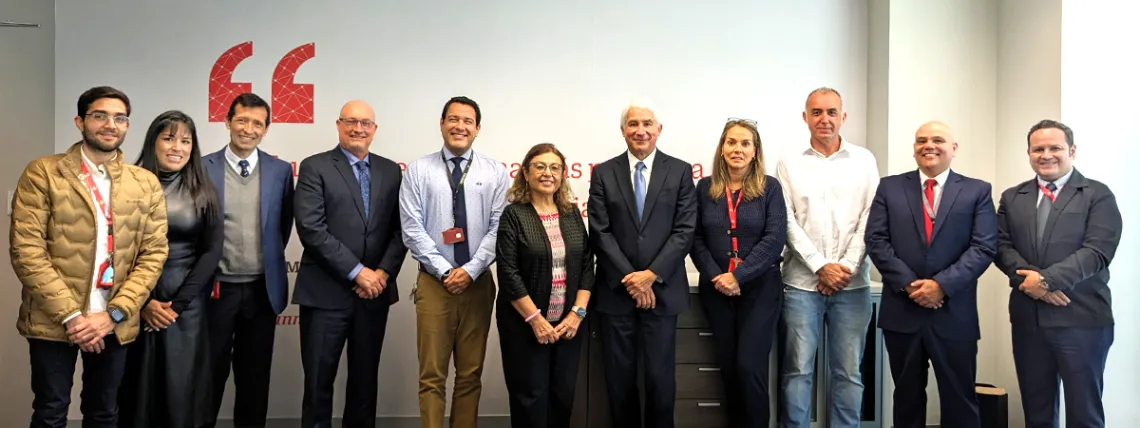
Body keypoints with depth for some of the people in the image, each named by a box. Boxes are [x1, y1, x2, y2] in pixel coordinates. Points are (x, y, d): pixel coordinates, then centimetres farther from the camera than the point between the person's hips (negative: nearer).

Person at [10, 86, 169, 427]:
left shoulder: (146, 184, 6)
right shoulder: (42, 174, -3)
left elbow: (154, 253, 1)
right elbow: (26, 250, -9)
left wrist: (114, 314, -9)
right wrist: (70, 315, -14)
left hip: (114, 324, 3)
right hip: (54, 321, -2)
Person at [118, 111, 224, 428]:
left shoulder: (202, 193, 3)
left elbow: (212, 251, 0)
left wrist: (177, 303, -7)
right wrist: (143, 301, -10)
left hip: (187, 305, 1)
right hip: (137, 304, 0)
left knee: (182, 386, 5)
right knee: (139, 386, 8)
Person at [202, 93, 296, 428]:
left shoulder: (281, 170, 1)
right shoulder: (203, 167, -3)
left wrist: (270, 258, 11)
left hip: (262, 289, 2)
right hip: (217, 288, -1)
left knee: (256, 374, 12)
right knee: (210, 371, 9)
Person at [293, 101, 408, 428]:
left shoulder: (391, 170, 10)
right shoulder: (315, 167, -2)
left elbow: (400, 229, 7)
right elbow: (311, 228, -13)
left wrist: (384, 272, -8)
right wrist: (356, 272, -15)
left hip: (374, 292, 4)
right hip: (326, 293, -3)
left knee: (365, 381, 13)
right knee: (318, 382, 5)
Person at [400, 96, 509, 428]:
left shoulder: (495, 172, 4)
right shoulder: (418, 170, 2)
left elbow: (499, 228, -2)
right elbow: (412, 229, -4)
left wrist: (470, 270, -11)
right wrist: (445, 271, -10)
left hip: (478, 283, 1)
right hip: (434, 282, -1)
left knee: (471, 374, 9)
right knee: (432, 375, 1)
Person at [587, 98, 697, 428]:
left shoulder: (680, 171, 4)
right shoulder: (603, 173, 5)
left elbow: (685, 231, -3)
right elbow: (600, 233, -2)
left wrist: (652, 274, -13)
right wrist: (630, 279, -11)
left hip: (662, 290, -1)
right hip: (616, 290, 1)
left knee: (660, 377, 5)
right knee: (619, 377, 9)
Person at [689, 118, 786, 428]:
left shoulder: (770, 187, 0)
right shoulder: (705, 188, 6)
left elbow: (775, 238, -9)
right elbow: (696, 239, 4)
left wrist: (738, 275, -17)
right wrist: (715, 276, -10)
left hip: (759, 288, -2)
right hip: (716, 289, 3)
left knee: (750, 367, -8)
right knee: (728, 368, 8)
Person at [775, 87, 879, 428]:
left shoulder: (864, 161, 7)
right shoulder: (789, 164, 5)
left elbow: (869, 219, 2)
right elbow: (787, 222, -1)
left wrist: (846, 267, -8)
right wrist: (821, 266, -9)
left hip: (852, 283, 1)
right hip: (802, 281, -1)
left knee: (848, 373, 6)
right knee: (797, 370, 2)